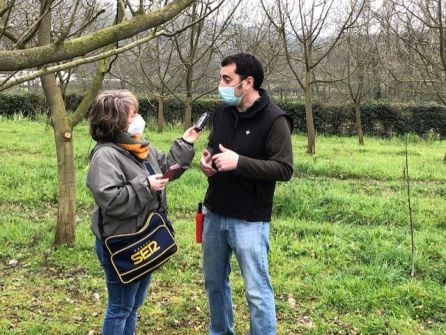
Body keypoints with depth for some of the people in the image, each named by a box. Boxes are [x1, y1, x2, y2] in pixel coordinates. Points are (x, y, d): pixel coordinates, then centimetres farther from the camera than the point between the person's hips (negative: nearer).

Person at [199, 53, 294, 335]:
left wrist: (239, 162, -26)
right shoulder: (223, 111, 5)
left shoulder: (274, 119, -15)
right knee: (215, 282, 20)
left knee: (257, 290, 0)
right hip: (214, 215, 7)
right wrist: (206, 158, -3)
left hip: (249, 221, -7)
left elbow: (284, 169, -18)